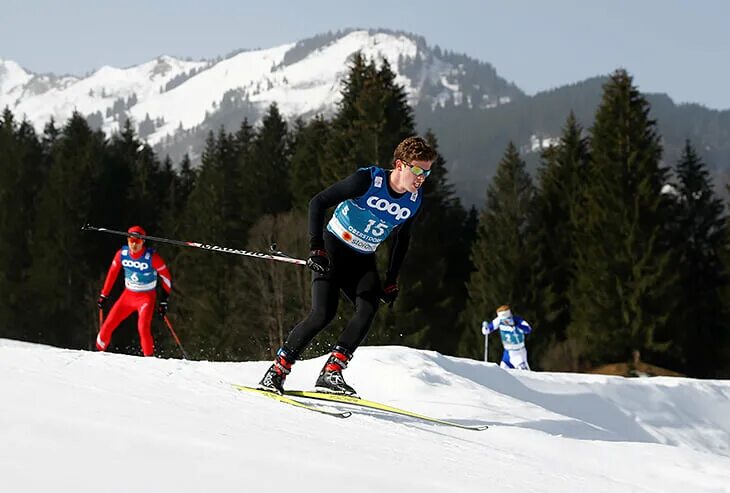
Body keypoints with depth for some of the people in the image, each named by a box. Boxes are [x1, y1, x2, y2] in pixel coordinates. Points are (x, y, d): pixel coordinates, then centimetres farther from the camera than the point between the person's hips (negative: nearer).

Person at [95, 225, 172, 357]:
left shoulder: (152, 257, -20)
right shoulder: (122, 254, -9)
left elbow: (166, 276, -10)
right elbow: (112, 273, 6)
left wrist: (163, 301, -12)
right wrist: (104, 295, 9)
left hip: (147, 297, -4)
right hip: (128, 295, 4)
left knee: (143, 328, -26)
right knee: (107, 326, 1)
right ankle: (99, 352, 22)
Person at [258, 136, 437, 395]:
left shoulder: (414, 201, -3)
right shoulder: (367, 180, -20)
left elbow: (402, 238, 15)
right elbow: (318, 202, -16)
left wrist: (392, 281, 11)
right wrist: (316, 248, -23)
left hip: (363, 261, 5)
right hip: (333, 249, -5)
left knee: (368, 309, -23)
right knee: (323, 314, -20)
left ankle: (331, 372, -23)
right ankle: (277, 370, -9)